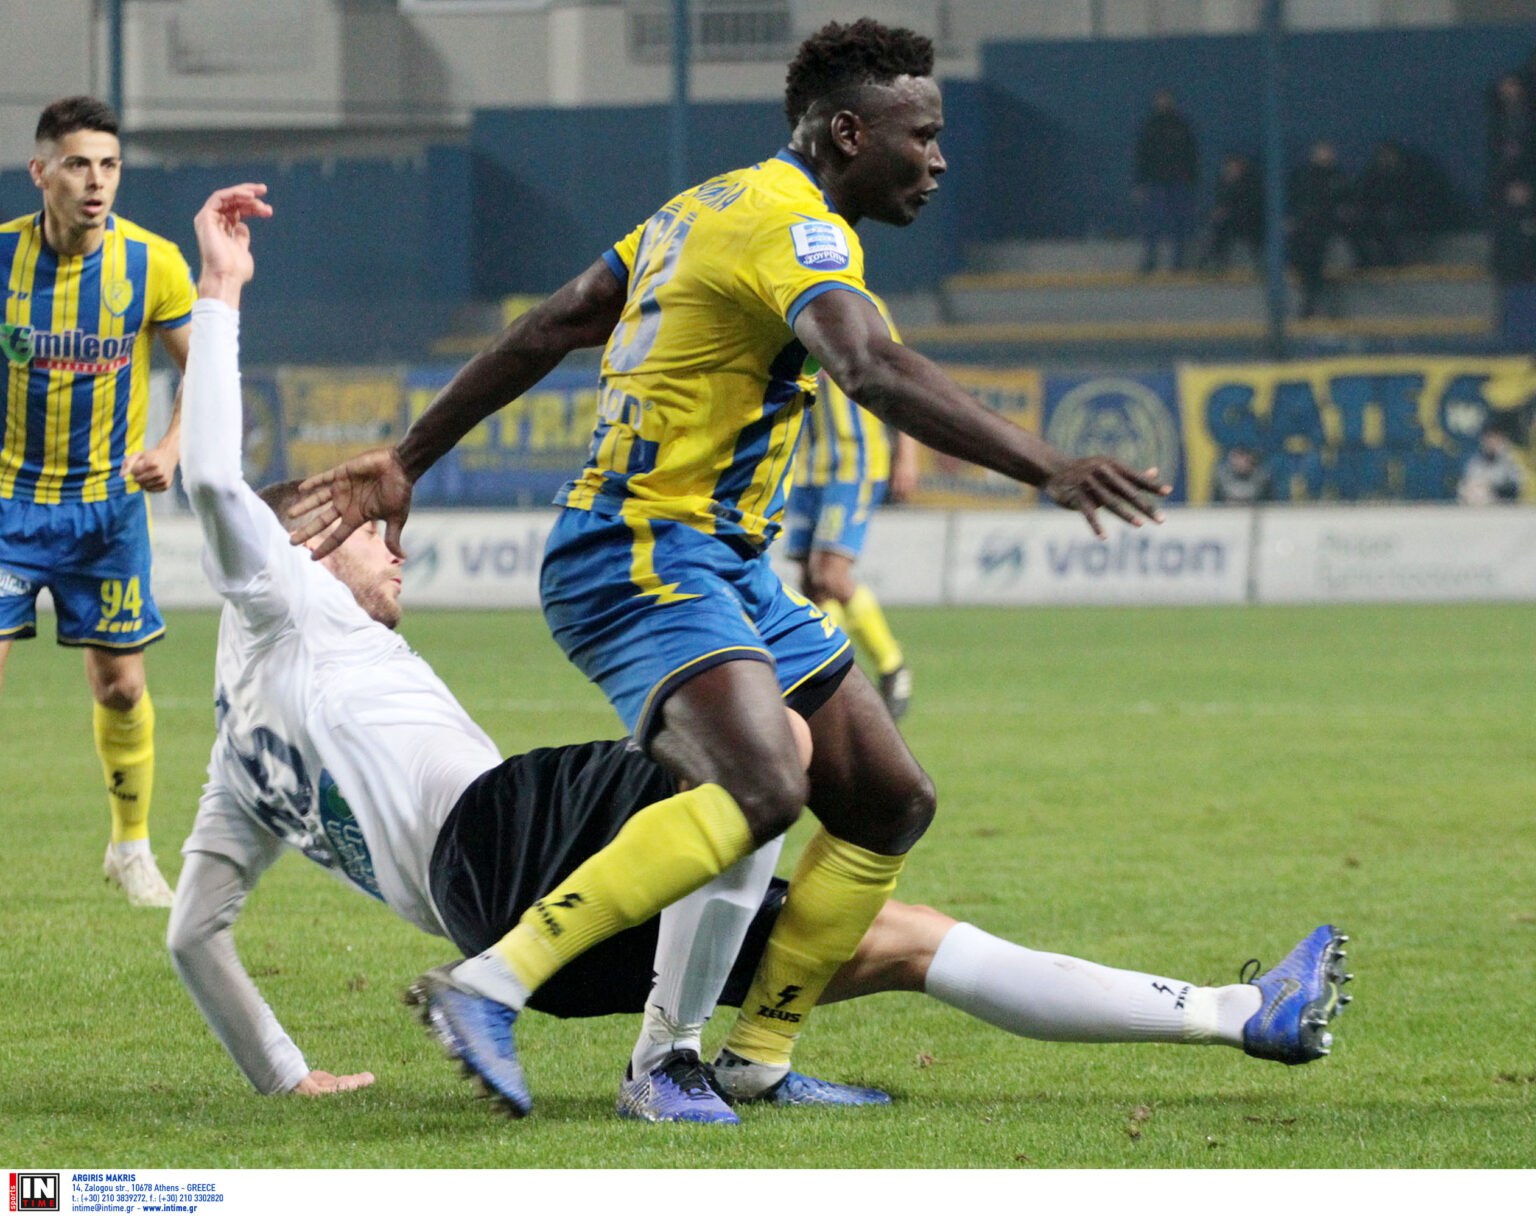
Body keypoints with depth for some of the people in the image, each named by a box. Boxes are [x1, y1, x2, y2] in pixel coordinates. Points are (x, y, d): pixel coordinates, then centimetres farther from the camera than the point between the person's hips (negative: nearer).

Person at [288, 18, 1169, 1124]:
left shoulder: (715, 206, 17)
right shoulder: (794, 226, -14)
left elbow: (545, 331, 20)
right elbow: (876, 372, -33)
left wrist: (409, 461, 24)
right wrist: (1047, 468, -41)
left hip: (724, 566, 11)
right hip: (643, 561, -11)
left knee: (890, 801, 7)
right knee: (762, 787, -32)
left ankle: (758, 1058, 13)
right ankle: (493, 985, -33)